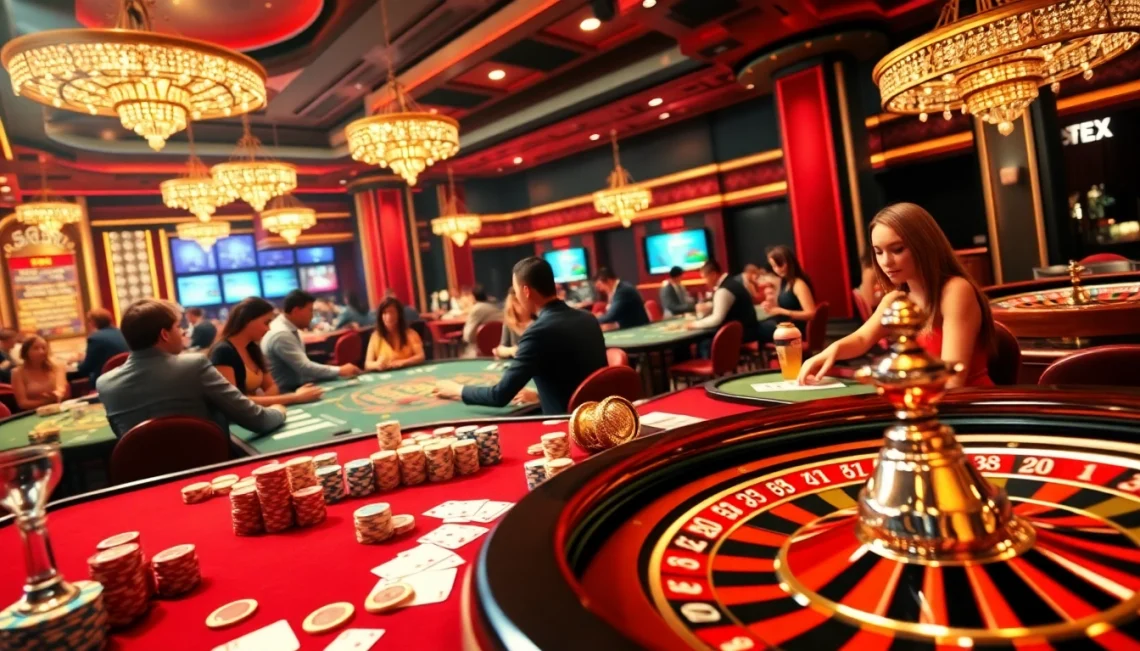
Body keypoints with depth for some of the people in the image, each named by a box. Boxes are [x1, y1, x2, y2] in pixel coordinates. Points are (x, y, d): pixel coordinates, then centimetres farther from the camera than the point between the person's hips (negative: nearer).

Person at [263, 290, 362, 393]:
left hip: (293, 388, 9)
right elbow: (304, 368, -23)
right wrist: (340, 371, -17)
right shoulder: (281, 334, -21)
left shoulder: (290, 329, 9)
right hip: (282, 393, -9)